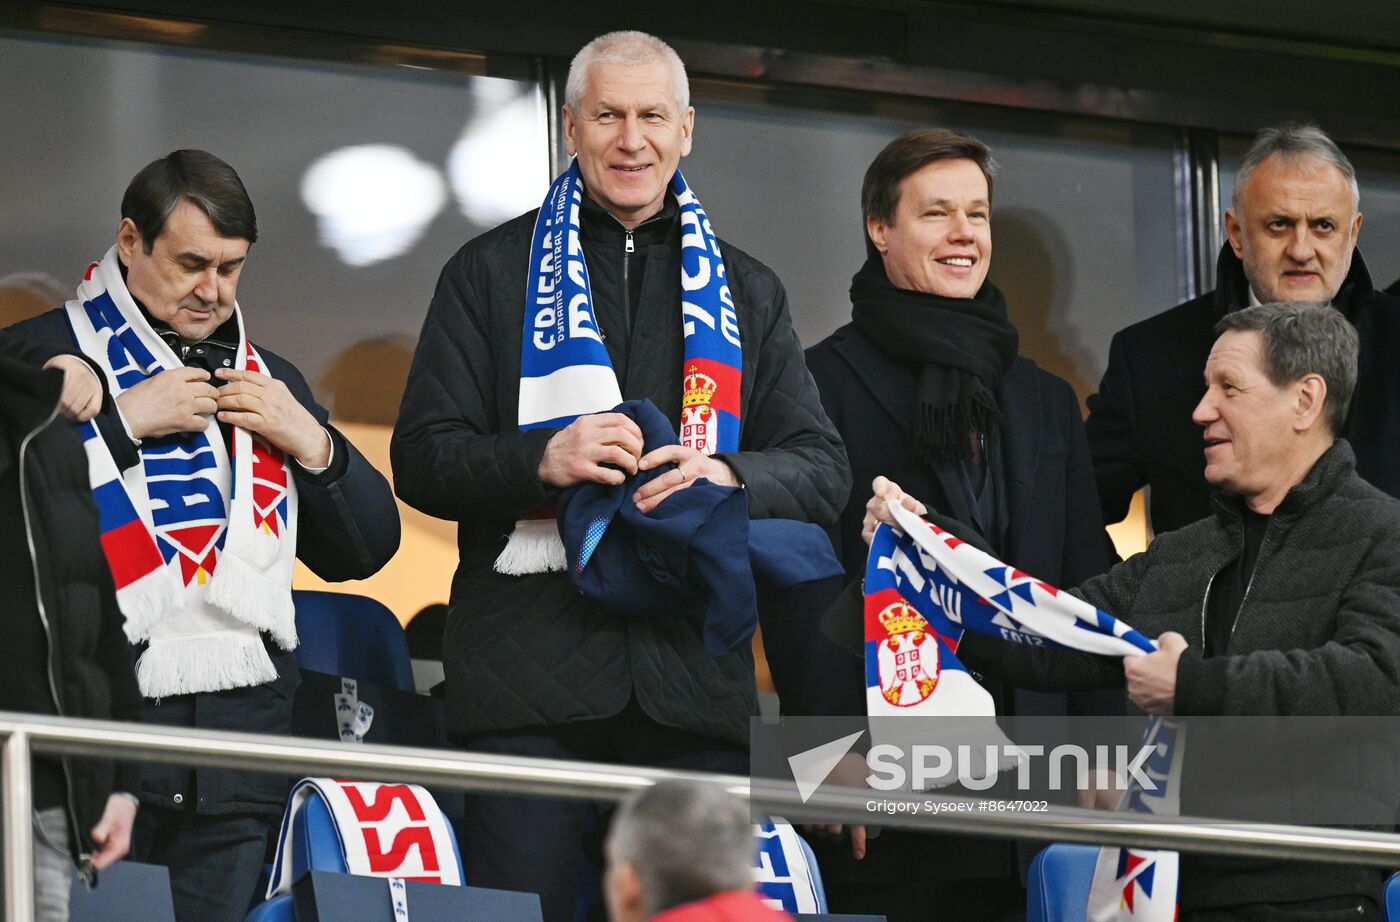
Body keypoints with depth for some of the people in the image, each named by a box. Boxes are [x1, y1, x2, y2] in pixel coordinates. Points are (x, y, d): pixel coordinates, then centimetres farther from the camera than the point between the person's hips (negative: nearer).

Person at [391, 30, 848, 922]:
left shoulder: (747, 291, 19)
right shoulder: (492, 272, 12)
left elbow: (823, 473, 12)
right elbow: (422, 460, 5)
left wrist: (729, 475, -10)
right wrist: (542, 460, -15)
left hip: (695, 673, 2)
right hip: (531, 668, -2)